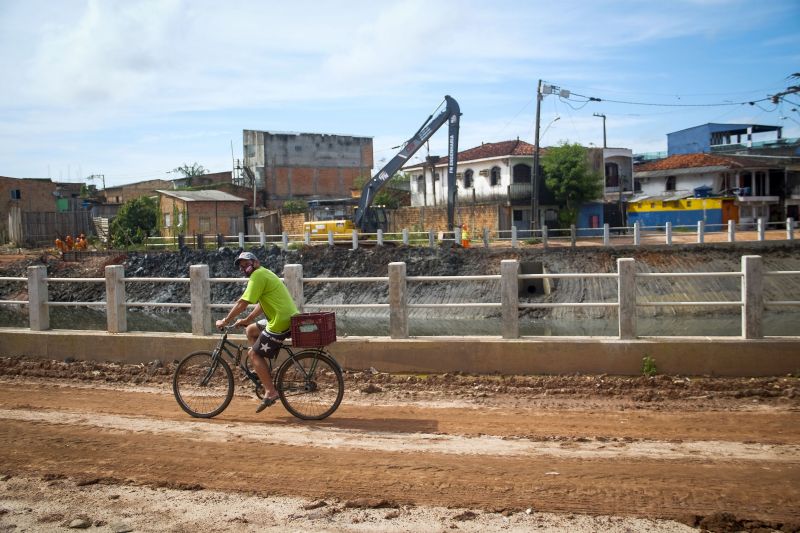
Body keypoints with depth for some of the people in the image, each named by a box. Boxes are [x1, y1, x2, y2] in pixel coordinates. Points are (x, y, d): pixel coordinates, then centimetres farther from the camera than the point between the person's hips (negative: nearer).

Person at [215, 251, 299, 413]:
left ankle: (271, 392, -5)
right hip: (288, 319, 10)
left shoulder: (258, 275, -10)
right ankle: (262, 370, 23)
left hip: (280, 322, -10)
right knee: (251, 330, 24)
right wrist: (247, 320, 20)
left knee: (253, 353, -1)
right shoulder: (265, 273, 21)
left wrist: (225, 321, -5)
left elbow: (243, 303, -13)